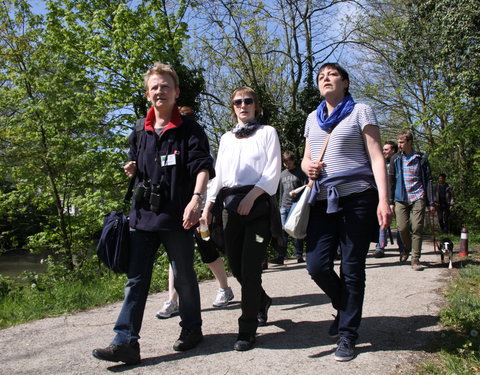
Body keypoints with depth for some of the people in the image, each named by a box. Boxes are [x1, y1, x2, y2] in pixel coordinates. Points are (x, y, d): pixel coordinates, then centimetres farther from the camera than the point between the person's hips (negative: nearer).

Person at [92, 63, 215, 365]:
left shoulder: (190, 130, -2)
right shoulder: (140, 132, 14)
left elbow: (203, 167, -12)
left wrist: (196, 198, -28)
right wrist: (133, 170, 3)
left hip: (176, 216, -4)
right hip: (143, 215, 5)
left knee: (184, 277, 9)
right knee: (136, 279, 4)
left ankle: (192, 329, 28)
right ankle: (126, 341, 8)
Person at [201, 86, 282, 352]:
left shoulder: (267, 132, 7)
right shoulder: (226, 138, 20)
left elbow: (272, 172, -3)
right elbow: (218, 175, 17)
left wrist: (250, 197, -15)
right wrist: (208, 206, 5)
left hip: (258, 204, -4)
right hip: (229, 205, 5)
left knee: (250, 266, -9)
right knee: (235, 265, 6)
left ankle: (247, 330, 1)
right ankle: (261, 301, 34)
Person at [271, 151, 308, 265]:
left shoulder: (300, 173, 3)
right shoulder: (282, 174, 17)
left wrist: (297, 192, -18)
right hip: (284, 206, 4)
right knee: (283, 231, -3)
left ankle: (299, 256, 8)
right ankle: (280, 257, -6)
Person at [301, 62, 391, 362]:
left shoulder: (360, 112, 4)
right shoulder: (313, 118, 18)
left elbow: (376, 158, -3)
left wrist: (383, 200, -14)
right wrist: (307, 166, -3)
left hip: (356, 198, -4)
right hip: (324, 200, 4)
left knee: (352, 268, 0)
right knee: (317, 265, -3)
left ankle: (348, 334, 15)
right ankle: (345, 307, 27)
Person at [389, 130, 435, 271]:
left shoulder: (421, 158, 6)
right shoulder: (396, 159, 8)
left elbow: (428, 180, 9)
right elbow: (391, 181, 9)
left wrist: (431, 202, 5)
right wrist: (391, 201, 4)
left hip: (418, 197, -1)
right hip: (401, 198, 1)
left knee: (417, 228, -6)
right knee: (402, 227, -5)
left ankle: (415, 259, 2)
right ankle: (407, 248, 24)